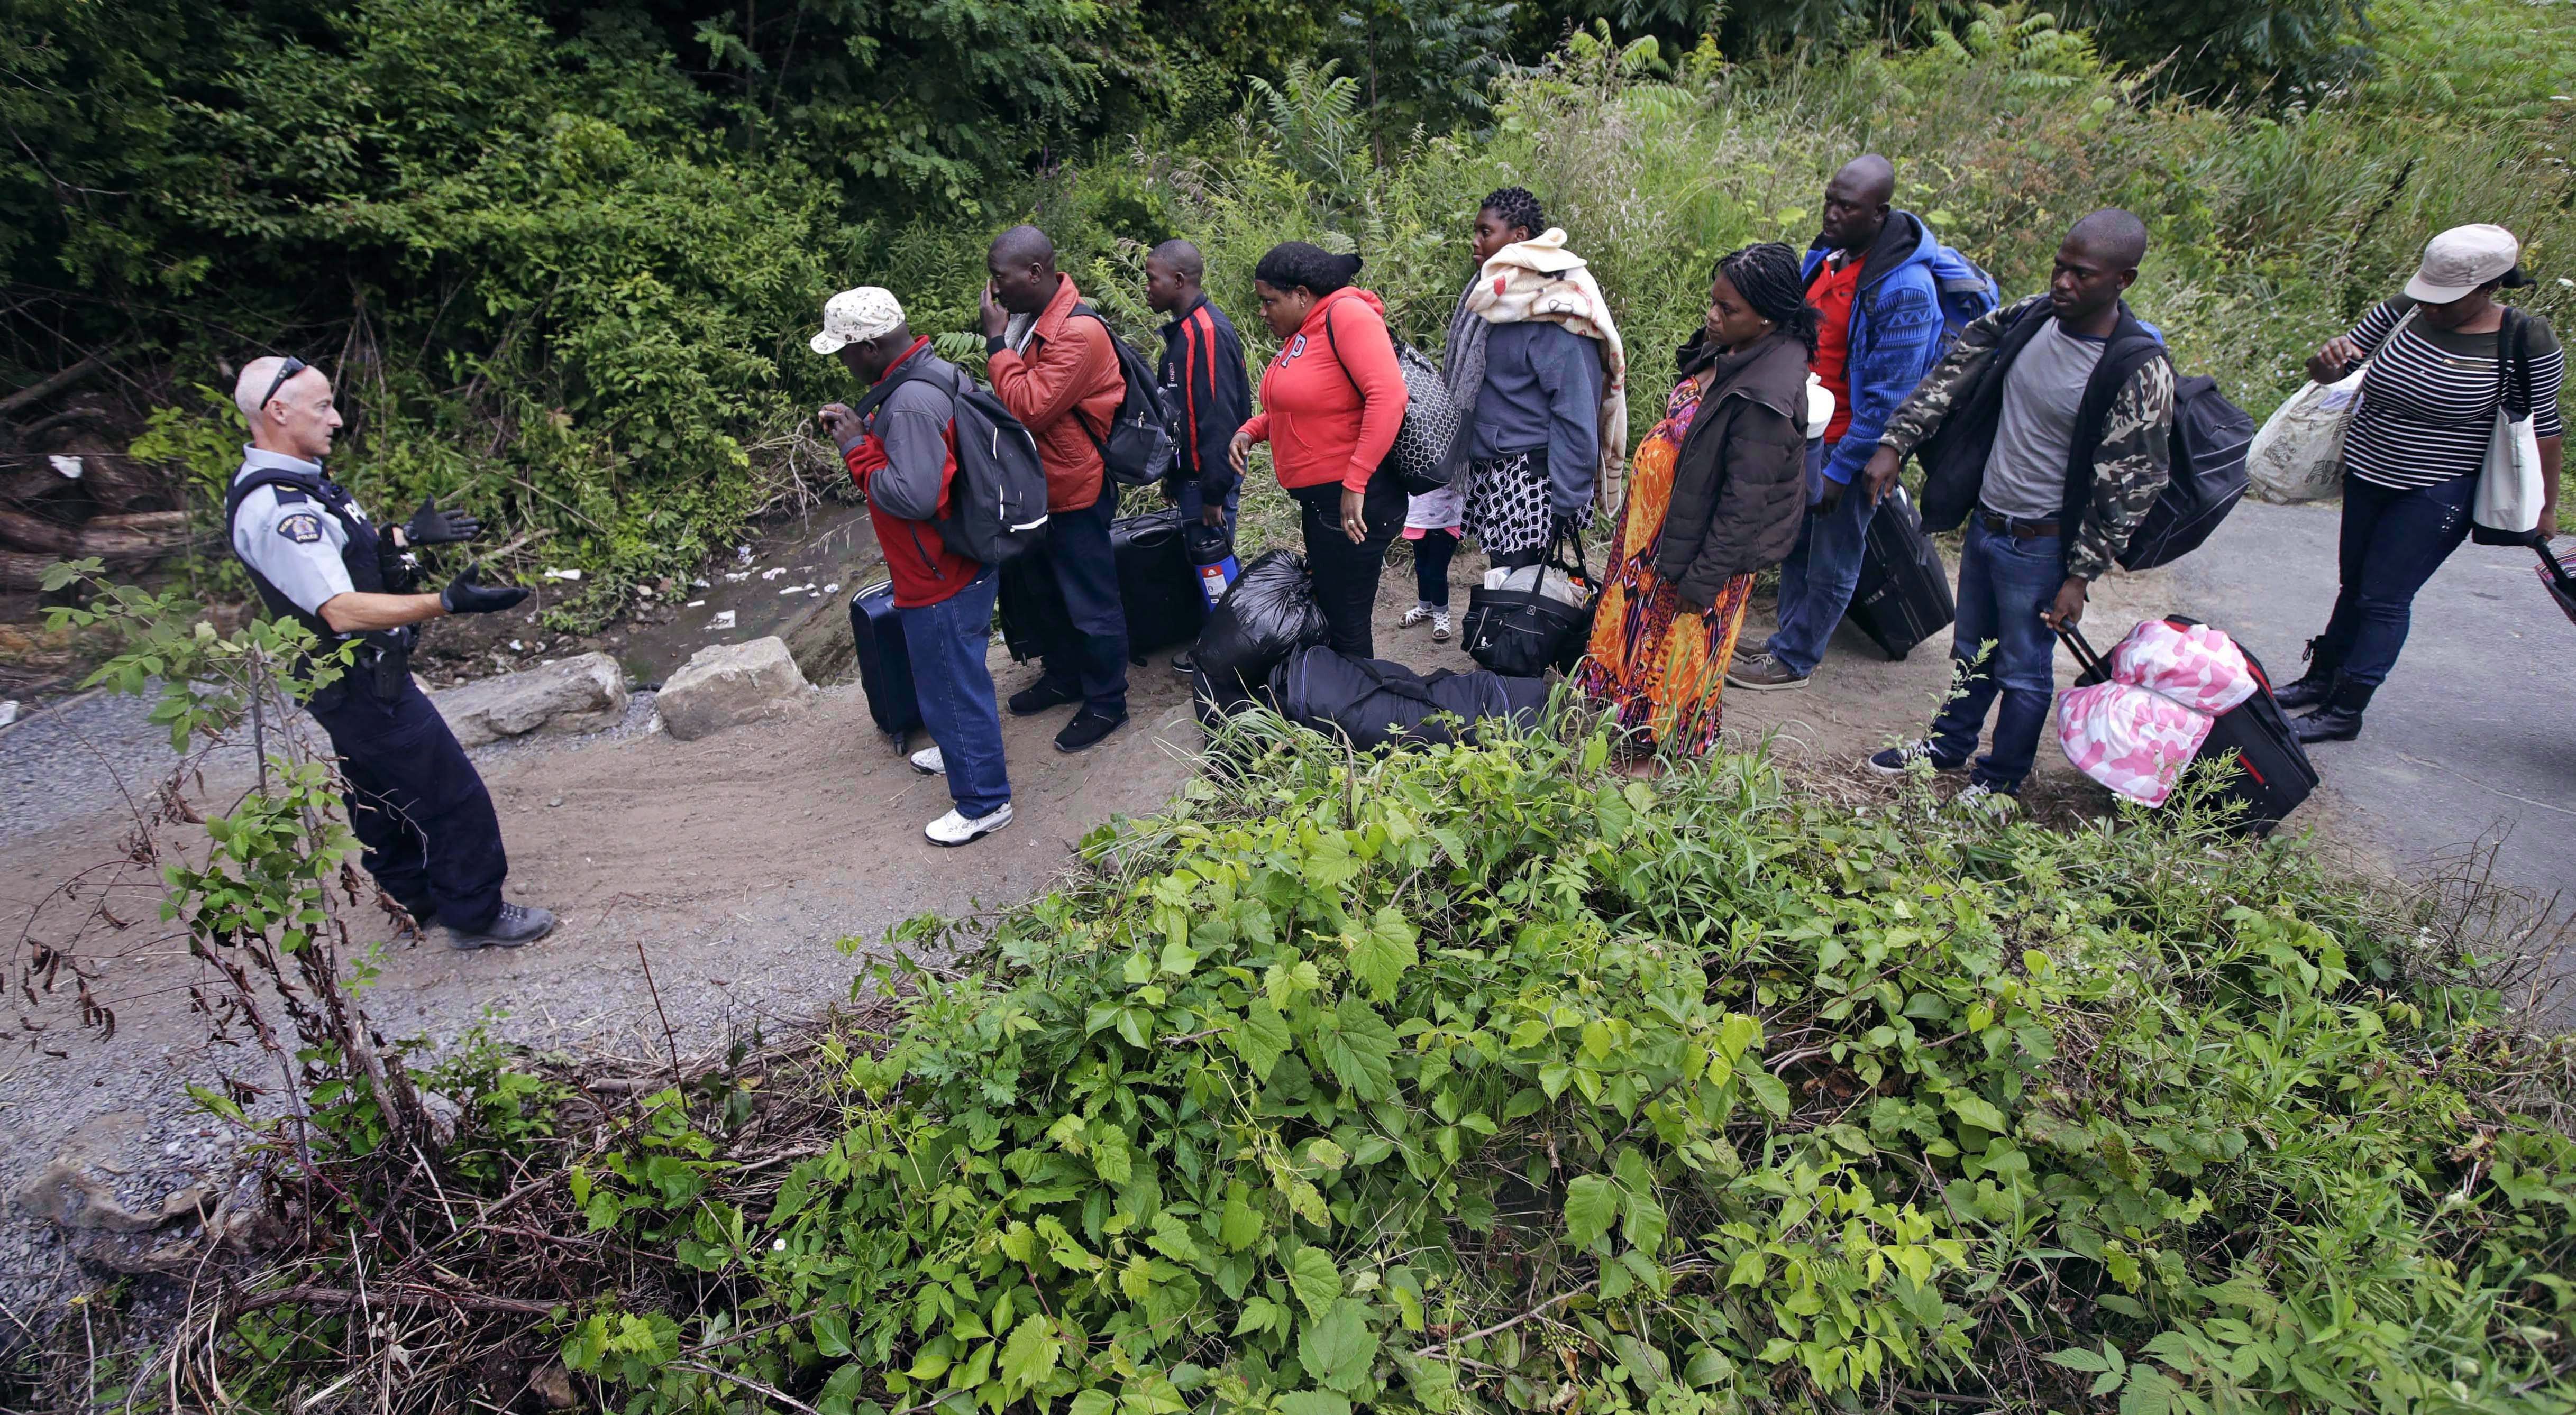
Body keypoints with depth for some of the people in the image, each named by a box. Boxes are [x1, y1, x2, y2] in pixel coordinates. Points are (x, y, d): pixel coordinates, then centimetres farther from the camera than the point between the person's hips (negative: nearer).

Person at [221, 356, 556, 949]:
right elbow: (343, 610, -34)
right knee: (453, 795, -2)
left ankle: (418, 898, 38)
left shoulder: (288, 484, 7)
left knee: (383, 797, 23)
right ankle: (475, 915, 10)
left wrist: (408, 535, 20)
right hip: (362, 684, -11)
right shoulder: (276, 510, -27)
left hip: (357, 682, 11)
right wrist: (446, 603, -42)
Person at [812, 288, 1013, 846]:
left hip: (940, 576, -10)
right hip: (964, 562, 10)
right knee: (954, 673, 28)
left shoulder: (911, 404, -28)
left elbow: (913, 495, -33)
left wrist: (855, 449, -21)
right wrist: (861, 426, 1)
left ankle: (983, 802, 17)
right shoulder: (934, 371, 4)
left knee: (951, 683, 3)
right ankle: (962, 749, 49)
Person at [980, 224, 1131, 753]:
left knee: (1090, 603, 5)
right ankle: (1063, 676, 43)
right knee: (1043, 591, 23)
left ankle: (1106, 702, 20)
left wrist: (997, 343, -23)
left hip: (1074, 492, -9)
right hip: (1034, 486, 9)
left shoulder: (1078, 333, -24)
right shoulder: (1024, 319, 3)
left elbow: (1029, 409, -29)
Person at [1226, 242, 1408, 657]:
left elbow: (1388, 396, -26)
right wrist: (1252, 431, 6)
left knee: (1347, 626, -2)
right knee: (1327, 611, 19)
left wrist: (1354, 485, -27)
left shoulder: (1348, 315, -15)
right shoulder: (1300, 334, 13)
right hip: (1318, 500, 10)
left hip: (1353, 503, -10)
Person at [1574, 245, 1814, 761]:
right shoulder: (1727, 350, -4)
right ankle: (1622, 718, 45)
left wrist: (1702, 581, -21)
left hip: (1698, 543, -9)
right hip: (1655, 524, 9)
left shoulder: (1765, 399, -30)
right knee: (1633, 626, 24)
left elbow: (1745, 504, -26)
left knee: (1674, 656, 11)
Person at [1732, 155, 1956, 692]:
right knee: (1796, 545, 18)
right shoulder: (1829, 253, 1)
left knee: (1831, 565, 8)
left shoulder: (1904, 289, -24)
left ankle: (1794, 661, 21)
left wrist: (1841, 468, -20)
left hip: (1851, 445, -8)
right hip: (1805, 431, 8)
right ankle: (1789, 642, 34)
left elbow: (1888, 396, -22)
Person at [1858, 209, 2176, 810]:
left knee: (2023, 670, 10)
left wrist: (2079, 577, -14)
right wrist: (1895, 444, -6)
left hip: (2040, 545, -6)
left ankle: (1999, 783, 29)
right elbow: (1949, 376, 4)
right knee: (1969, 649, 23)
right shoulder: (2027, 317, -5)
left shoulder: (2141, 375, -21)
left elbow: (2128, 490, -17)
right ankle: (1947, 746, 43)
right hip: (1985, 520, 6)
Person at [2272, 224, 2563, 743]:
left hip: (2436, 494, -5)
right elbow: (2336, 364, 1)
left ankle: (2344, 713, 3)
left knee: (2385, 600, -3)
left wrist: (2544, 506, -1)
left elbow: (2541, 426, -6)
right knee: (2354, 584, 17)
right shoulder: (2402, 312, -6)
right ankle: (2321, 679, 30)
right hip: (2366, 476, 5)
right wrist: (2327, 360, -25)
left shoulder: (2528, 343, -14)